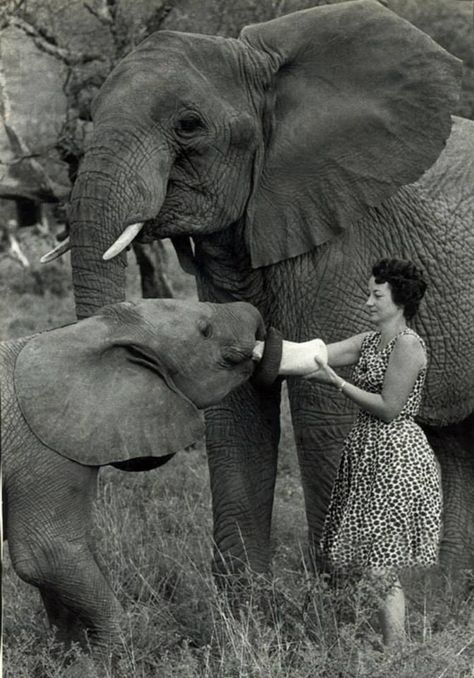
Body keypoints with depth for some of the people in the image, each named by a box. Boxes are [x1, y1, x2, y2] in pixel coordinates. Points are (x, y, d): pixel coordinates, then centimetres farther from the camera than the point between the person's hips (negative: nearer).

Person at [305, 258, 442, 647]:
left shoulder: (408, 345, -13)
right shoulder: (369, 342, 13)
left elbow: (389, 409, -16)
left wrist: (337, 382, -15)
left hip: (396, 460, -9)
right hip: (370, 456, 9)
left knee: (383, 571, -7)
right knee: (373, 563, 9)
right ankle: (391, 651, 15)